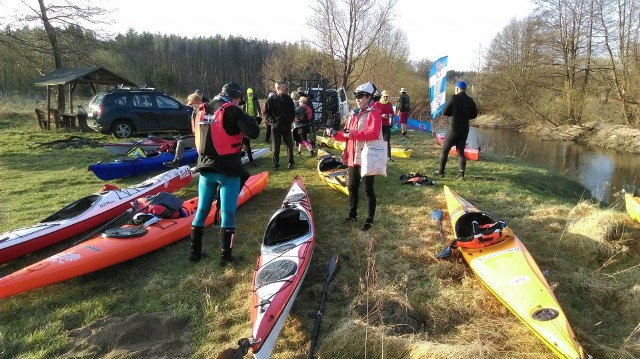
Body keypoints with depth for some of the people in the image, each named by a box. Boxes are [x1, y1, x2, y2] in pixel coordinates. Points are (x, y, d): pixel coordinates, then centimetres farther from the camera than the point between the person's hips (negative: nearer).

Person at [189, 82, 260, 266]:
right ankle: (225, 256, 8)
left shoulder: (202, 111, 9)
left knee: (201, 211, 15)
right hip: (228, 171, -6)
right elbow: (254, 132, -20)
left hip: (205, 169, 6)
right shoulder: (233, 111, -10)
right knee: (227, 214, 2)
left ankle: (195, 252, 23)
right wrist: (248, 120, 1)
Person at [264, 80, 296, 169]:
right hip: (275, 126, -2)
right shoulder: (271, 99, -6)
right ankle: (275, 164, 13)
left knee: (290, 145, 7)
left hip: (287, 126, 3)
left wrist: (291, 120, 4)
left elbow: (292, 111, 14)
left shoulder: (288, 99, 3)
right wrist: (272, 119, -8)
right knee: (275, 147, 2)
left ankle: (291, 162, 21)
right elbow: (265, 112, -1)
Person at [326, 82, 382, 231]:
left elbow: (373, 133, -25)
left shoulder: (374, 113, -10)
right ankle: (352, 214, 32)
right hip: (353, 157, 8)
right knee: (352, 187, 17)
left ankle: (370, 219, 13)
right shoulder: (354, 114, 15)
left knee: (368, 190, 1)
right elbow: (347, 135, 16)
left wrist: (354, 133, -30)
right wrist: (335, 134, -1)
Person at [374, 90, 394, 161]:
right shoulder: (376, 104, -5)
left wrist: (391, 115, -4)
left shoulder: (389, 104, 9)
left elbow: (392, 112, 20)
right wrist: (381, 116, -18)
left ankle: (388, 156, -3)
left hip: (387, 125, 3)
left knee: (387, 141, -1)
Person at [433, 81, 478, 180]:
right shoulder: (470, 100, 5)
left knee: (444, 150, 8)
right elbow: (474, 115, 12)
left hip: (453, 129, -5)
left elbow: (444, 112, -12)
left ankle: (441, 172, 15)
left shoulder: (454, 98, -12)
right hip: (464, 130, 5)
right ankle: (461, 173, -2)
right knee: (461, 152, 9)